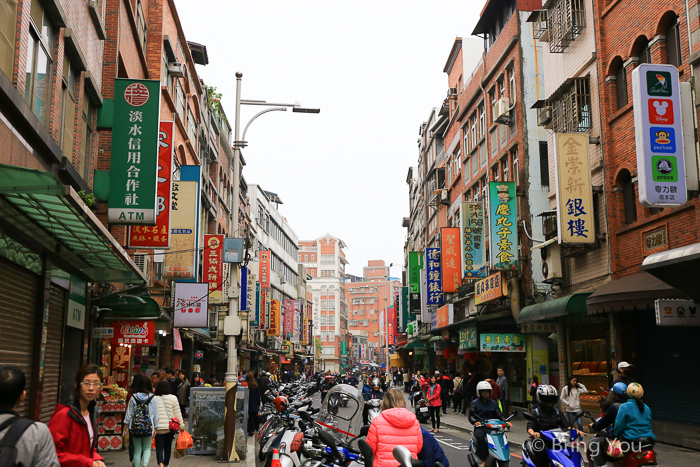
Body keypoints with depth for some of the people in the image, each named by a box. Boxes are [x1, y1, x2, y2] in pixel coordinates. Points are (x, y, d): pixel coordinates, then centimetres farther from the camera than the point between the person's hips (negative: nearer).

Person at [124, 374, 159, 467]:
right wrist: (155, 427, 11)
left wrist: (126, 427, 10)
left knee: (137, 450, 12)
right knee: (147, 448, 14)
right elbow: (156, 414, 1)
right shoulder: (153, 398, -4)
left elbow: (129, 414, -1)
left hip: (135, 427, 0)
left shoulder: (133, 398, -5)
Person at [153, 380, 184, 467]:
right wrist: (181, 425, 7)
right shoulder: (173, 398, -1)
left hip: (158, 427, 0)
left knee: (159, 447, 1)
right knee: (168, 447, 15)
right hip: (170, 427, 1)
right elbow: (178, 414, 1)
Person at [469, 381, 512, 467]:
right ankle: (484, 460, -34)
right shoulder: (474, 403, 11)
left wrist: (505, 421, -7)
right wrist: (475, 422, -25)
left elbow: (499, 414, 15)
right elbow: (471, 416, -2)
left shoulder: (493, 403, 22)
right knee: (480, 436, -37)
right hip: (480, 427, -3)